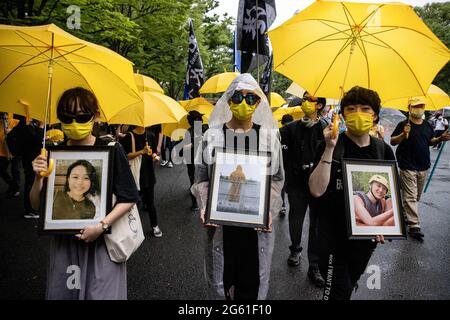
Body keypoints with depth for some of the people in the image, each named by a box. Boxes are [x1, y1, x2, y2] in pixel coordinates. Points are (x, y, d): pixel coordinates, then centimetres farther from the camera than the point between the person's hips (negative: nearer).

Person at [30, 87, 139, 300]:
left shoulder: (111, 149, -10)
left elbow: (129, 198, -9)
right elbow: (36, 205, 4)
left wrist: (102, 225, -18)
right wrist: (38, 177, -14)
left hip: (101, 241, -3)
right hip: (63, 242, 3)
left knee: (100, 293, 5)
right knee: (61, 293, 15)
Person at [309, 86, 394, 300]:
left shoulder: (383, 150, -2)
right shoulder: (331, 146, -14)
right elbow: (316, 190, -26)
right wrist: (330, 149, -31)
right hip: (334, 235, -4)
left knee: (350, 284, 22)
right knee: (337, 291, 2)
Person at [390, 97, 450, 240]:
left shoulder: (427, 125, 10)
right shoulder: (403, 124, -7)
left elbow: (431, 141, 19)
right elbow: (392, 142, -8)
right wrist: (403, 134, -25)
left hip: (423, 167, 7)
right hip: (408, 167, -6)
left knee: (417, 196, 17)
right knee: (410, 197, -6)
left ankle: (405, 215, 36)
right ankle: (414, 226, -5)